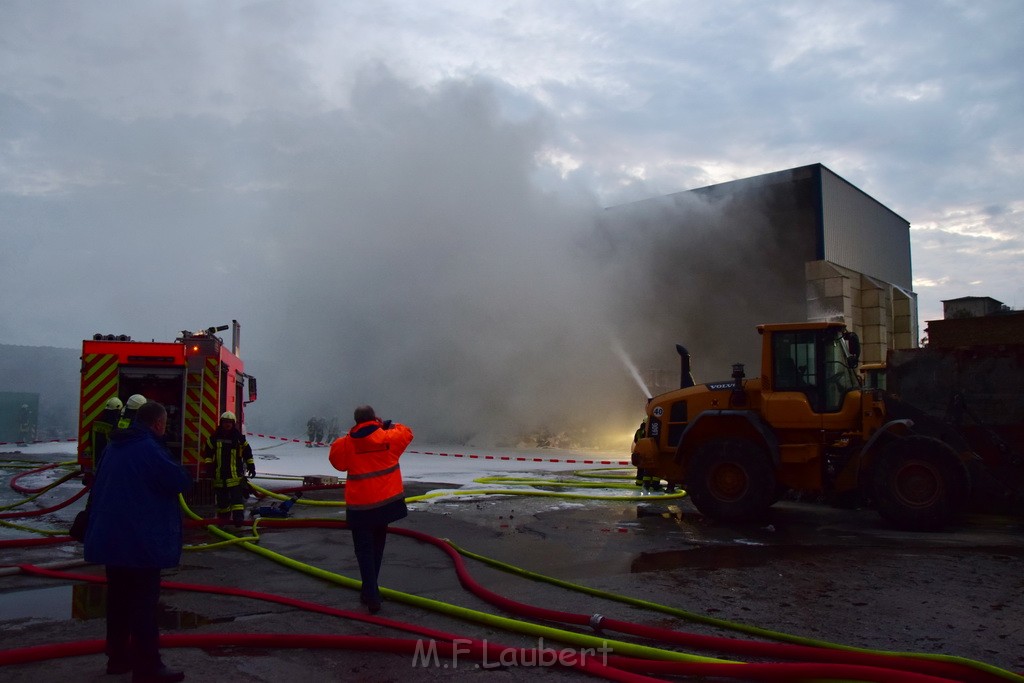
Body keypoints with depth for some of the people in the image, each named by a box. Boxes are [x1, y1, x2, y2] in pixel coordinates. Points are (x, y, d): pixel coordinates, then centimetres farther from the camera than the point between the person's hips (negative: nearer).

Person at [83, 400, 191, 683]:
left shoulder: (115, 446, 11)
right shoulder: (148, 448, -19)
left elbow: (103, 484, 21)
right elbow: (181, 481, -18)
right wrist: (172, 470, 1)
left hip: (111, 538, 9)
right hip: (140, 541, -9)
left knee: (119, 597, 16)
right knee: (144, 601, -3)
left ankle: (118, 657, 26)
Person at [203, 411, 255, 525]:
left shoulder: (238, 437, 1)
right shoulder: (215, 437, 4)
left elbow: (247, 452, 7)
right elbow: (208, 452, 11)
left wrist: (251, 466, 6)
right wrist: (209, 465, 3)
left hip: (235, 472, -2)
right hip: (219, 472, 2)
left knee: (237, 495, -11)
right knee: (221, 496, 11)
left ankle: (238, 515, -14)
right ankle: (223, 515, 26)